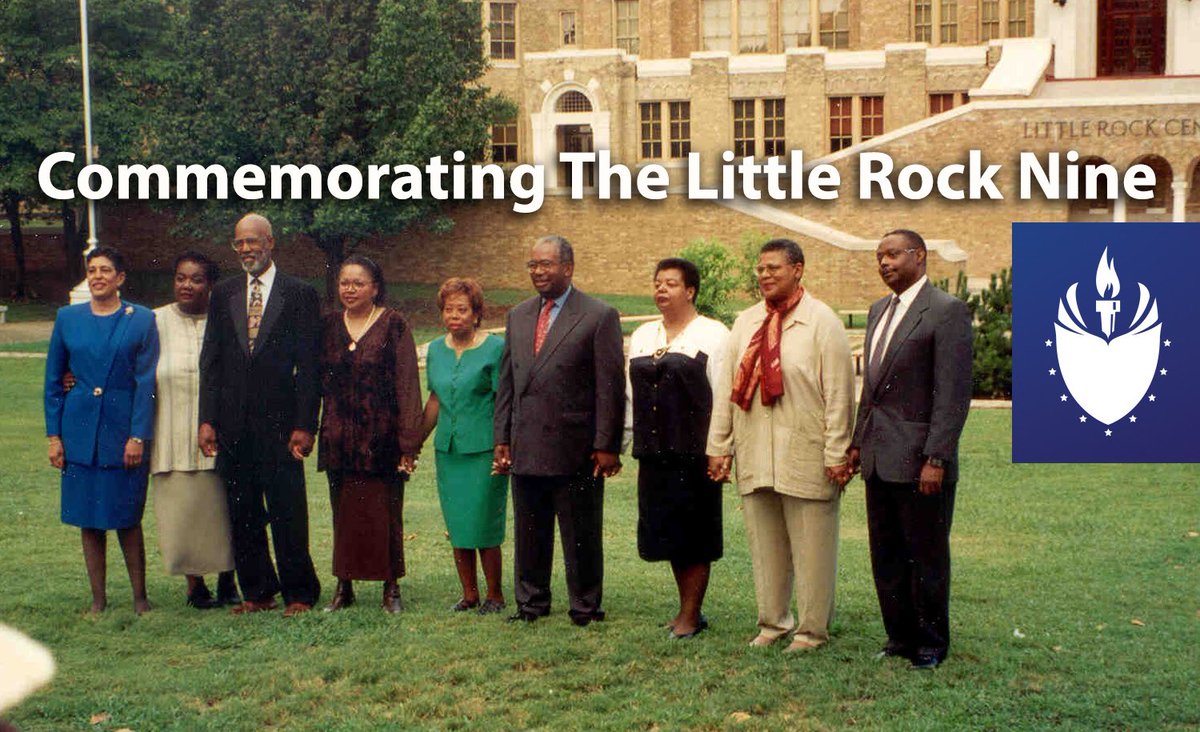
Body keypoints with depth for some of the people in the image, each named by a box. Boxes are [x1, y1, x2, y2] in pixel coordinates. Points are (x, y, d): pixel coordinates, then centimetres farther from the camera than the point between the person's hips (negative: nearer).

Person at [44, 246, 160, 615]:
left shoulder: (141, 320, 0)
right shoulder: (68, 318, 7)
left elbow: (146, 382, -3)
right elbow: (53, 381, 10)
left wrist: (138, 436, -9)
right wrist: (54, 435, 4)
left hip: (123, 429, -2)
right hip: (80, 431, 3)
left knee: (128, 517, 2)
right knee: (89, 519, 6)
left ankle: (140, 597, 13)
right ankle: (98, 599, 16)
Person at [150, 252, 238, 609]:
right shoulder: (156, 322, 3)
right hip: (174, 438, 0)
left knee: (223, 508, 6)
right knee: (182, 508, 2)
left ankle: (227, 579, 20)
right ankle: (194, 583, 14)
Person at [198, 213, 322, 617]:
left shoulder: (300, 294, 0)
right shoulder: (224, 294, 11)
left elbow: (309, 365, -3)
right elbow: (211, 361, 10)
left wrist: (304, 425, -9)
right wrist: (207, 420, 2)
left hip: (279, 421, -4)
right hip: (233, 424, 4)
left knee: (288, 513, -1)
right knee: (243, 514, 9)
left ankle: (299, 593, 10)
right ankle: (257, 592, 19)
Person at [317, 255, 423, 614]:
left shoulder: (393, 324, -3)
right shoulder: (329, 326, 10)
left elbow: (407, 385, -6)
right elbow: (319, 380, 14)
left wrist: (408, 442, -11)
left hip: (381, 437, -4)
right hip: (339, 439, 4)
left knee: (385, 513, 1)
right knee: (343, 512, 7)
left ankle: (391, 588, 11)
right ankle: (344, 587, 16)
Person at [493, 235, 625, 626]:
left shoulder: (599, 316, -5)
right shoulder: (518, 317, 13)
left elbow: (611, 387, -8)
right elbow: (506, 383, 15)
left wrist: (607, 445, -11)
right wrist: (502, 439, 9)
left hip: (576, 450, -5)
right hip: (526, 449, 5)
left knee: (581, 534, 4)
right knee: (529, 532, 13)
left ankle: (585, 607, 17)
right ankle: (531, 603, 26)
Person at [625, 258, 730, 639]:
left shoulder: (713, 335, -3)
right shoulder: (642, 336, 14)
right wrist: (637, 444, 12)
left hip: (695, 452, -6)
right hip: (654, 454, 6)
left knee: (695, 536, 1)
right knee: (669, 535, 10)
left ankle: (690, 614, 10)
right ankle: (688, 607, 22)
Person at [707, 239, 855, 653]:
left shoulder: (822, 322, -3)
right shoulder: (746, 323, 12)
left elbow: (838, 392, -6)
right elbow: (727, 387, 13)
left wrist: (836, 454, -10)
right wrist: (719, 446, 8)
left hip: (806, 457, -5)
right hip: (755, 458, 5)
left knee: (810, 546, 2)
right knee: (764, 544, 10)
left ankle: (811, 630, 12)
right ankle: (772, 622, 22)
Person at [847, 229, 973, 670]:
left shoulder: (947, 311, -10)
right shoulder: (879, 310, 15)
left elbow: (954, 392, -15)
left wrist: (936, 459, -19)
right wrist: (858, 441, 16)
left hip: (919, 460, -8)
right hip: (879, 459, 8)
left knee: (927, 557, 4)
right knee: (886, 556, 13)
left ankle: (931, 643, 17)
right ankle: (900, 636, 25)